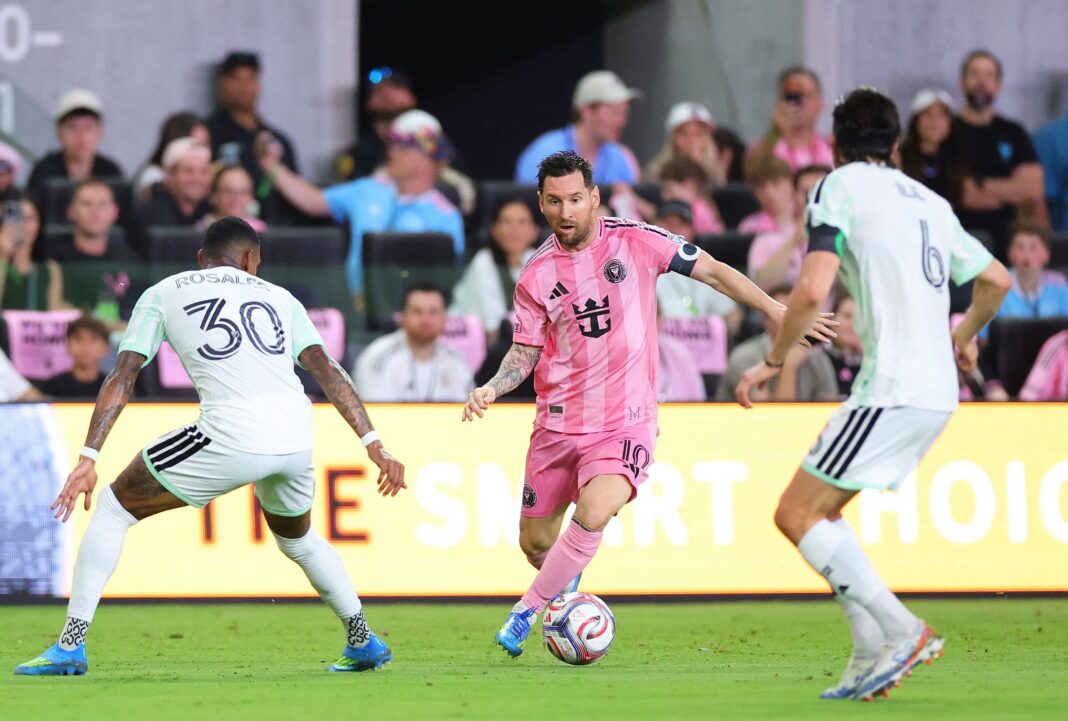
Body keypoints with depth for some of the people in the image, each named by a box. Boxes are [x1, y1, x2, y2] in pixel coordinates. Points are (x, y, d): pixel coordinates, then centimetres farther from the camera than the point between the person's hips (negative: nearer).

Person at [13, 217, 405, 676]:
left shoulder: (163, 294, 17)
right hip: (297, 438, 4)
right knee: (296, 538, 36)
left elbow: (122, 377, 8)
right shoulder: (278, 298, 24)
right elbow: (328, 372, 15)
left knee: (115, 508, 13)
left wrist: (88, 458, 4)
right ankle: (363, 642, 37)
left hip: (231, 436, -4)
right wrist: (373, 445, 12)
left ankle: (71, 645, 5)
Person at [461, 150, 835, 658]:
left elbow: (711, 272, 1)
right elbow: (526, 352, 9)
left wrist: (776, 310, -3)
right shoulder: (536, 277, 2)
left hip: (625, 422, -3)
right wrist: (491, 389, -10)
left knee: (594, 513, -28)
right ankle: (565, 591, 44)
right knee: (535, 541, 8)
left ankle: (527, 611, -12)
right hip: (559, 422, 3)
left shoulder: (636, 241, -5)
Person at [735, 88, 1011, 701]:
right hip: (938, 392, 8)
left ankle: (902, 632, -13)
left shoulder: (840, 188, -3)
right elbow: (996, 279, 27)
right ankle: (872, 660, 8)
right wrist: (965, 337, 47)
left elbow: (813, 290, -16)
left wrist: (774, 361, -2)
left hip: (891, 390, -8)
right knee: (822, 512, 17)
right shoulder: (929, 201, 18)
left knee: (797, 516, -4)